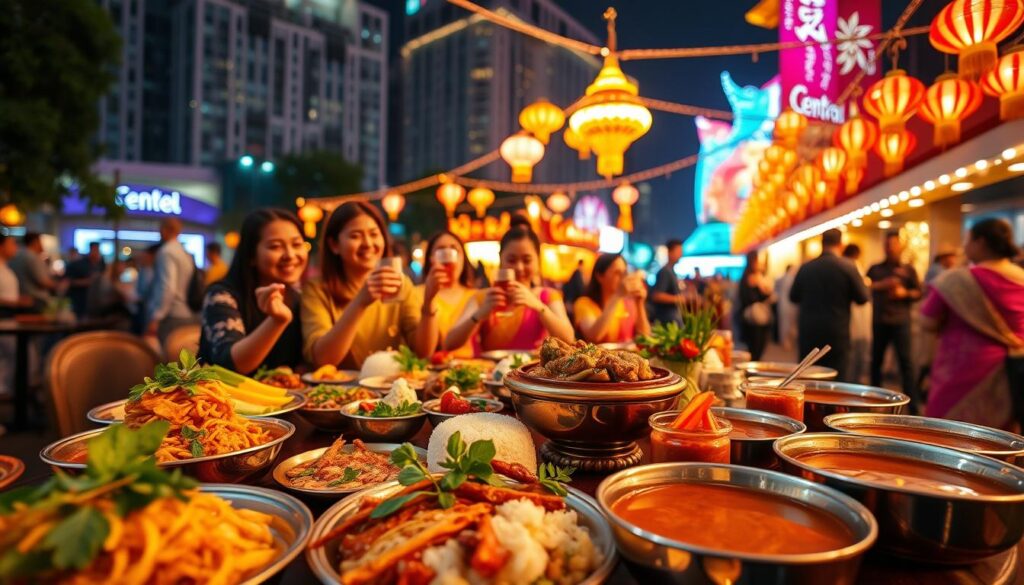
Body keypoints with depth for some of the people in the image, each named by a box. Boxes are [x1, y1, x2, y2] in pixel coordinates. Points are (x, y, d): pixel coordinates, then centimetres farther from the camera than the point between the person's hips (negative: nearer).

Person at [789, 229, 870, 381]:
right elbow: (862, 298, 0)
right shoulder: (848, 268, -9)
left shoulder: (805, 268, 0)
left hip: (808, 334, 3)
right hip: (836, 335, -3)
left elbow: (793, 296, 11)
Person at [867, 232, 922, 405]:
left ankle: (912, 401, -1)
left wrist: (905, 293, -12)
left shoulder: (908, 270, 9)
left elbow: (919, 292, 6)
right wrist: (881, 285, -15)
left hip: (900, 320, -2)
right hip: (879, 320, 2)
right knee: (876, 359, 8)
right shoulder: (875, 269, 12)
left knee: (905, 360, -5)